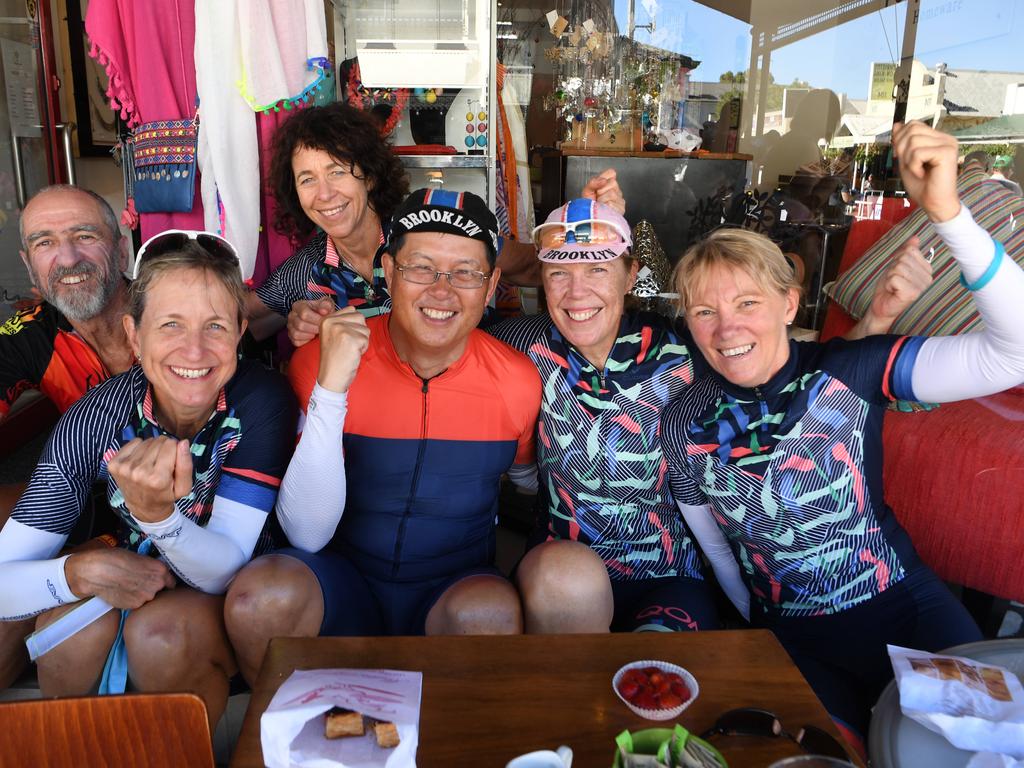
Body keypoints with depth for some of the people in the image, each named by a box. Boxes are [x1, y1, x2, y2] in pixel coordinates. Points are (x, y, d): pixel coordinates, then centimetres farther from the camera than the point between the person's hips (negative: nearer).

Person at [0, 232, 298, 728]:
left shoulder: (261, 399, -24)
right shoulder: (94, 418, -18)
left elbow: (227, 569, -23)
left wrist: (157, 514, -43)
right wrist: (81, 571, -36)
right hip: (136, 588, 2)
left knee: (160, 631, -30)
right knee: (71, 616, -27)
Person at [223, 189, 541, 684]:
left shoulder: (517, 381, -9)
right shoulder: (320, 361, -12)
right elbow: (307, 535, -19)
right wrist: (331, 388, -28)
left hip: (455, 591, 0)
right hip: (344, 584, 1)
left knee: (492, 610, -32)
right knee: (260, 594, -29)